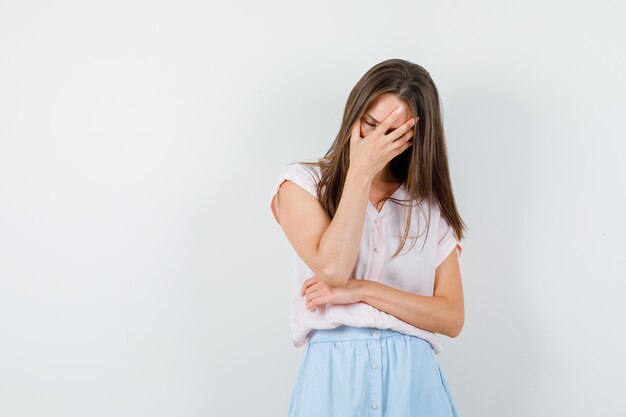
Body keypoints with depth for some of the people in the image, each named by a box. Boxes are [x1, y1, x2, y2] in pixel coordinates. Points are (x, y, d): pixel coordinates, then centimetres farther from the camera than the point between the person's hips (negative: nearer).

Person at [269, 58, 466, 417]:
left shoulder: (432, 208, 8)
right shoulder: (302, 182, 3)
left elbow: (452, 318, 0)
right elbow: (333, 268, -14)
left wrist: (362, 290, -11)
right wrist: (361, 172, -10)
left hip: (412, 375, 2)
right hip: (334, 372, -2)